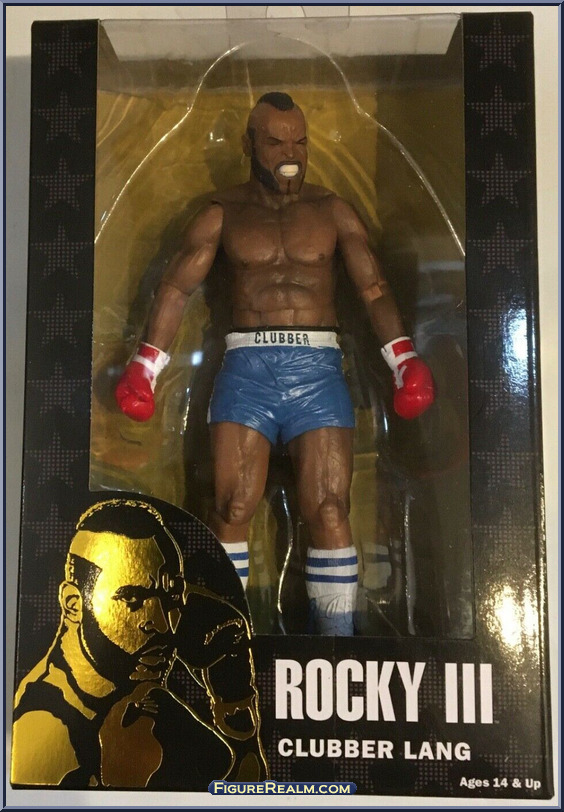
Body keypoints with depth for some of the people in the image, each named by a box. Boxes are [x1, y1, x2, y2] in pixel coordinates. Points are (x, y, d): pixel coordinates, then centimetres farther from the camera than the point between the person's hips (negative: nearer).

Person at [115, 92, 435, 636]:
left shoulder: (333, 212, 14)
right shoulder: (222, 214, 12)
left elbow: (374, 288, 6)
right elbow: (176, 286, 4)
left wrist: (403, 359, -8)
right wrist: (145, 366, -8)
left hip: (317, 368, 1)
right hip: (247, 366, 0)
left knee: (329, 512, -4)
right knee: (232, 509, -5)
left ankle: (336, 638, 7)